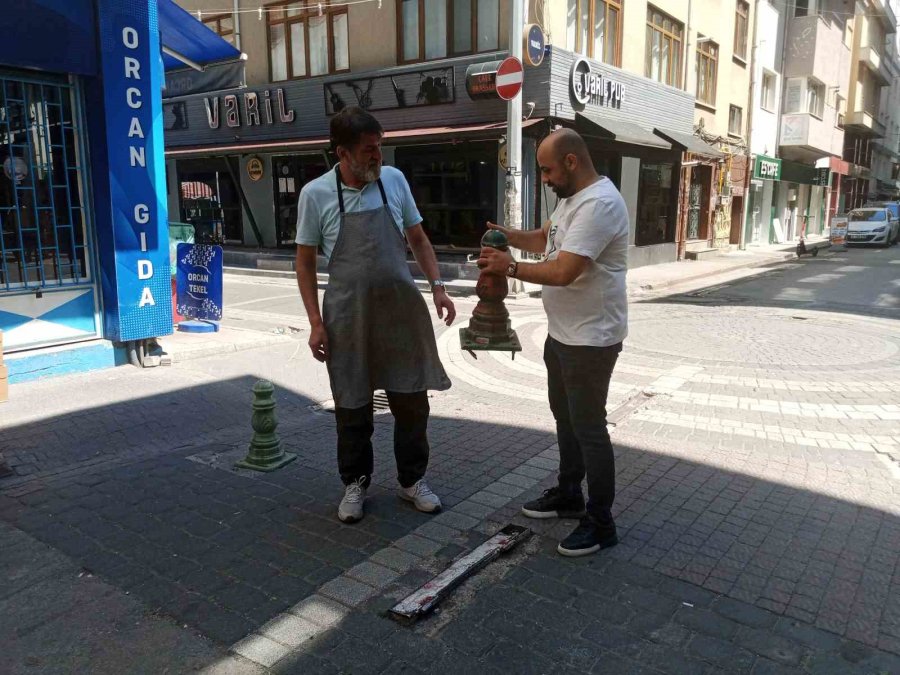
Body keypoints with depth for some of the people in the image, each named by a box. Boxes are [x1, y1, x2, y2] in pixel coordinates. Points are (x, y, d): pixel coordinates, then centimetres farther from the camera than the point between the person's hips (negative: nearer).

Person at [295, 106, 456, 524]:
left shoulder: (394, 180, 1)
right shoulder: (316, 194, -6)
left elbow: (418, 239, 11)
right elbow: (305, 262, 0)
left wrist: (437, 287, 1)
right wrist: (316, 323, -6)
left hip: (401, 312, 2)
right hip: (348, 317, -2)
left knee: (412, 402, 9)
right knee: (352, 408, 10)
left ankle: (412, 480, 29)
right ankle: (355, 483, 30)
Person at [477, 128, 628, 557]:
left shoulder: (599, 203, -23)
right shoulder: (571, 197, 11)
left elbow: (563, 272, -29)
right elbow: (545, 239, 22)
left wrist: (510, 267, -17)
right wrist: (507, 235, 2)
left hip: (590, 340, -11)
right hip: (562, 333, 11)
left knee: (588, 428, -2)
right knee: (565, 417, 20)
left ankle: (601, 523, 13)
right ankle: (568, 495, 37)